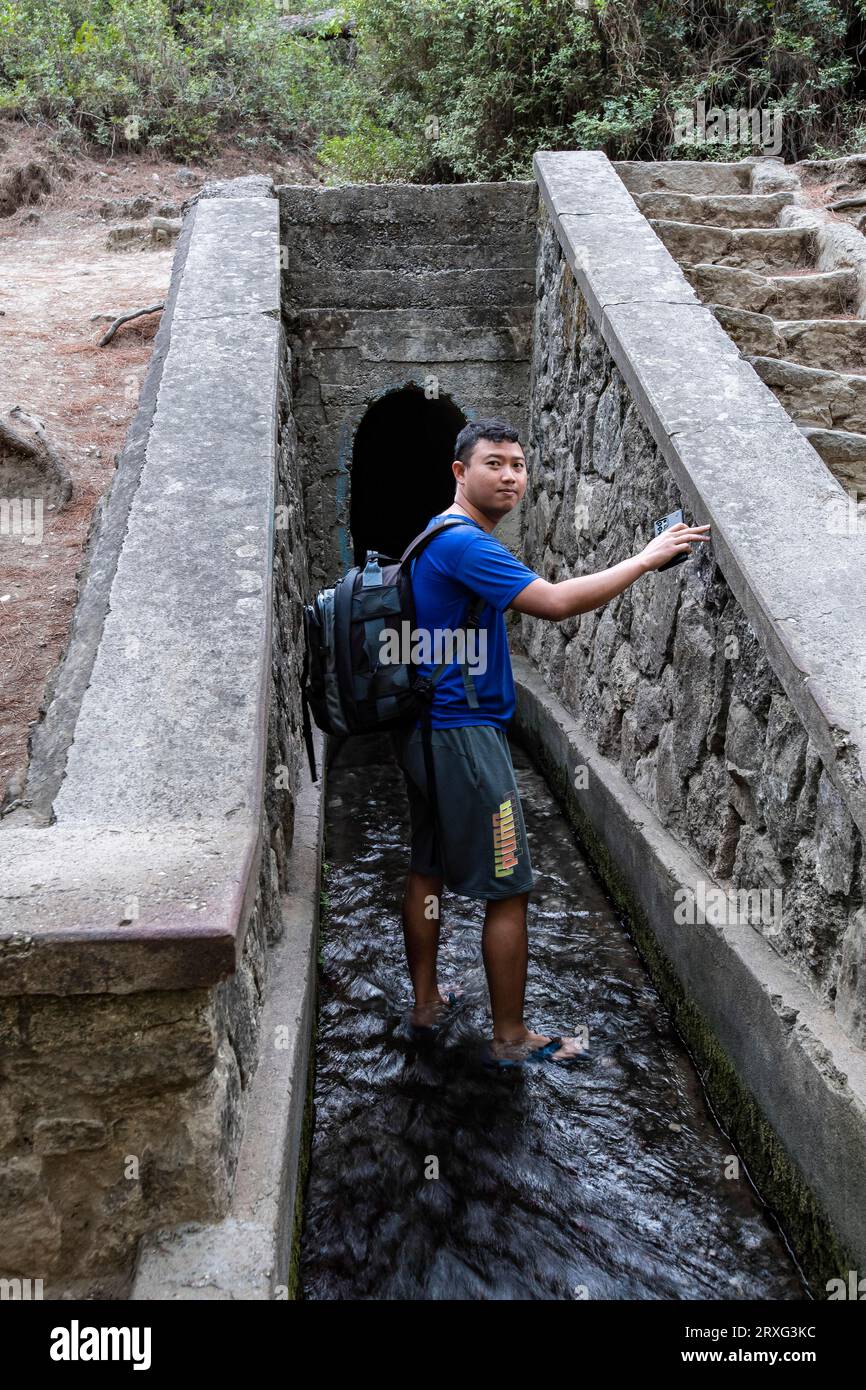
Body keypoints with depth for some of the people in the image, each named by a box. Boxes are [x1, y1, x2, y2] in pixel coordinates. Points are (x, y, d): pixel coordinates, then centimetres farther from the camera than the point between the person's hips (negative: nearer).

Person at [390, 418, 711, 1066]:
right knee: (509, 891, -1)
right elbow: (557, 603, -26)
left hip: (426, 731, 11)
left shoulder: (447, 537, 15)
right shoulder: (463, 542, -19)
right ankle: (511, 1037, 11)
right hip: (462, 735, -11)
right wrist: (646, 558, -18)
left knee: (427, 869, 18)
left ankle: (426, 1000, 32)